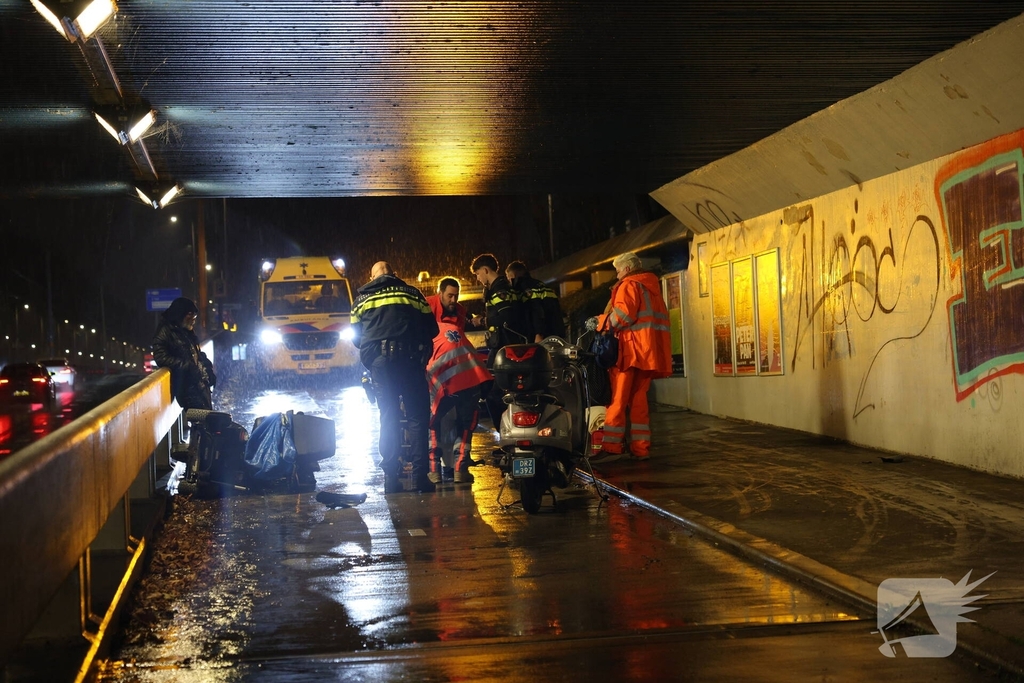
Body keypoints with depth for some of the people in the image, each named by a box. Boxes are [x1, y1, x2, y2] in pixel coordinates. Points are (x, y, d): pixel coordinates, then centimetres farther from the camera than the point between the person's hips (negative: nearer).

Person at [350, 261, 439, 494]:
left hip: (379, 361, 1)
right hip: (410, 358, -1)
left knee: (388, 418, 6)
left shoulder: (362, 298, 16)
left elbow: (356, 336, 18)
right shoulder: (411, 293, 14)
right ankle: (420, 474, -5)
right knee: (417, 416, 2)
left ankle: (391, 477, 1)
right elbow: (431, 329, 15)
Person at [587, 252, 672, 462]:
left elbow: (623, 314, -17)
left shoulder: (629, 285, -2)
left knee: (617, 399, -9)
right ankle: (640, 448, 5)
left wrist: (599, 322, -5)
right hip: (649, 351, 8)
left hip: (631, 349, -8)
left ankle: (611, 447, -13)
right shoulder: (652, 287, 23)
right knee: (638, 399, 9)